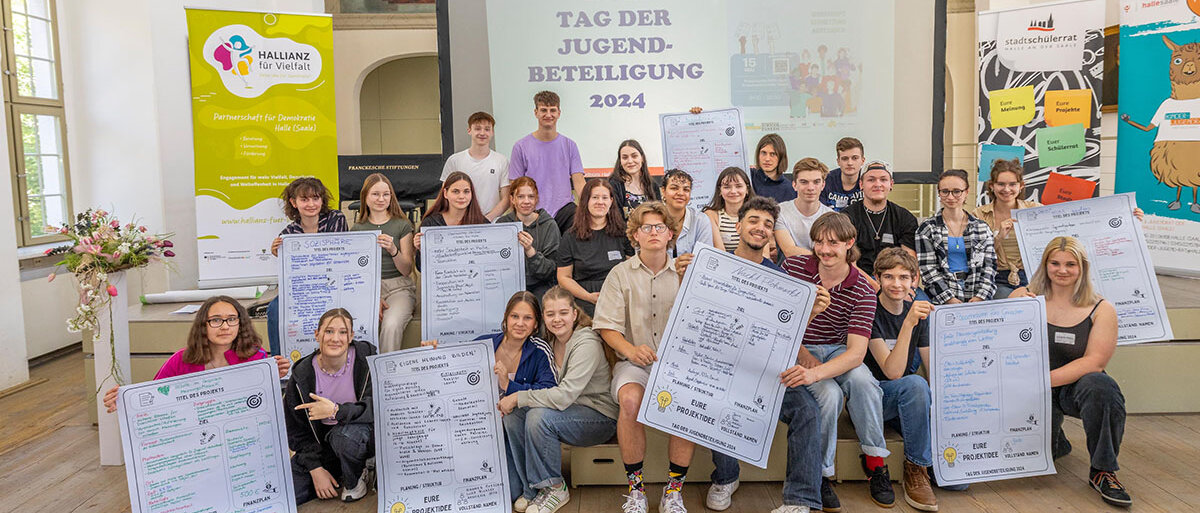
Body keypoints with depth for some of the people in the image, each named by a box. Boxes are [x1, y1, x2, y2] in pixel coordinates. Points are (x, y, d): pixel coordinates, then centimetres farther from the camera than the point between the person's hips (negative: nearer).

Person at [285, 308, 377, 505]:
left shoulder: (366, 359, -14)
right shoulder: (302, 374, -6)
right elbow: (297, 431, 0)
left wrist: (336, 411, -32)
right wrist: (316, 469, -9)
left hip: (364, 435, -3)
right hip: (322, 443, 3)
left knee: (345, 434, -36)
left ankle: (355, 481, -4)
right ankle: (337, 475, 15)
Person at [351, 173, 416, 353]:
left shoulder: (402, 225, 7)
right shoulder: (357, 229, 12)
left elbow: (407, 270, 3)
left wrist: (393, 250, -17)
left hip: (398, 287, -1)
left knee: (392, 325, -32)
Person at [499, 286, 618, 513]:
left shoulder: (587, 344, -21)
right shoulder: (549, 343, 4)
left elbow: (564, 396, -29)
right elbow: (546, 390, 6)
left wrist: (518, 398, -21)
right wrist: (510, 399, -12)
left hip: (600, 418, -7)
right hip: (569, 411, 7)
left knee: (539, 416, -29)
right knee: (513, 415, -14)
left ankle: (554, 488, -8)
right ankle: (531, 488, 0)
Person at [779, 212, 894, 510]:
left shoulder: (862, 291, -11)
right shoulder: (792, 267, -8)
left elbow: (856, 352, -23)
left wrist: (815, 373, -41)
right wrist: (801, 352, -13)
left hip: (837, 351, 1)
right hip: (795, 349, -1)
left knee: (860, 378, -33)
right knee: (830, 394, -31)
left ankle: (875, 462, -13)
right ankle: (821, 475, -12)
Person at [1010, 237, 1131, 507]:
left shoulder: (1101, 310, -1)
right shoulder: (1022, 297, 1)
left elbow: (1094, 362, -11)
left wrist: (1047, 379, -22)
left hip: (1076, 387, -1)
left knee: (1099, 386, -35)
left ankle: (1103, 471, -14)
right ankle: (1056, 442, 25)